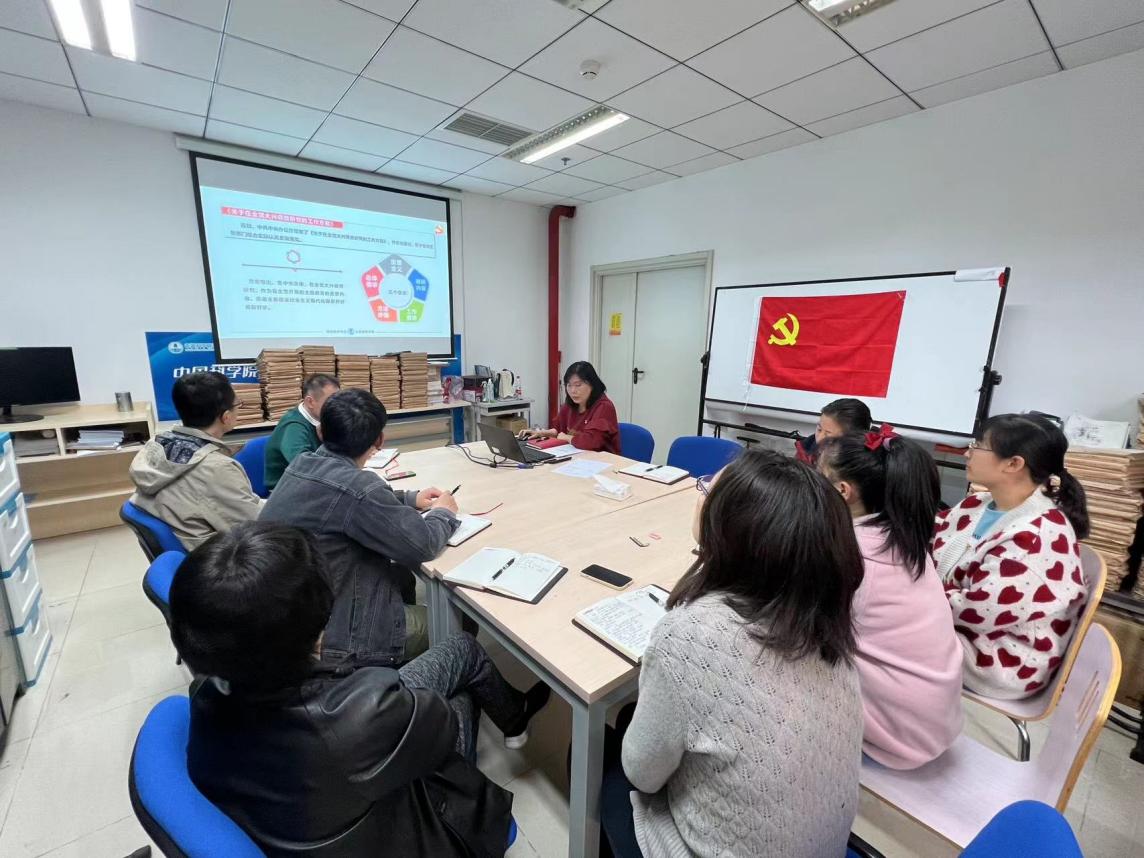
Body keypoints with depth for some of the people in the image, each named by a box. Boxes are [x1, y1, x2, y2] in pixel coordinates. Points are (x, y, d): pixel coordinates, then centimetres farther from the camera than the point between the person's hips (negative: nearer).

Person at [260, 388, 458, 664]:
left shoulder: (302, 464, -3)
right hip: (328, 635, -8)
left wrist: (410, 499, 10)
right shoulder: (355, 484, -29)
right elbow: (421, 545, -20)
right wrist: (443, 512, -1)